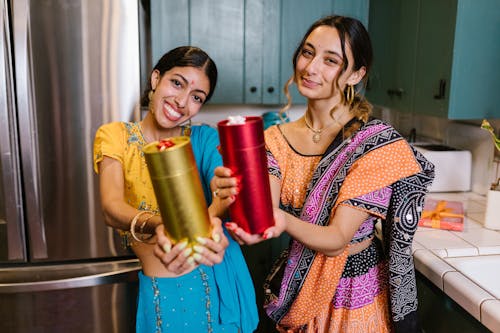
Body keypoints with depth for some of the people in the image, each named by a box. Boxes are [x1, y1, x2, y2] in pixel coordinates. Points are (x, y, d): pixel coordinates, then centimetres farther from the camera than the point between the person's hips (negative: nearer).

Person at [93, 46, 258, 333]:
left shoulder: (205, 140, -4)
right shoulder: (115, 136, -6)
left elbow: (227, 196, -20)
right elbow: (112, 208, -22)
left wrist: (215, 217, -44)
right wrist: (155, 226, -44)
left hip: (219, 279, 1)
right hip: (161, 290, -1)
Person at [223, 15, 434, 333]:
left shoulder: (380, 143, -20)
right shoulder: (277, 139, -5)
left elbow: (337, 240, -25)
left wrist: (285, 222, -45)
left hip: (356, 297, -3)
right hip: (296, 290, 4)